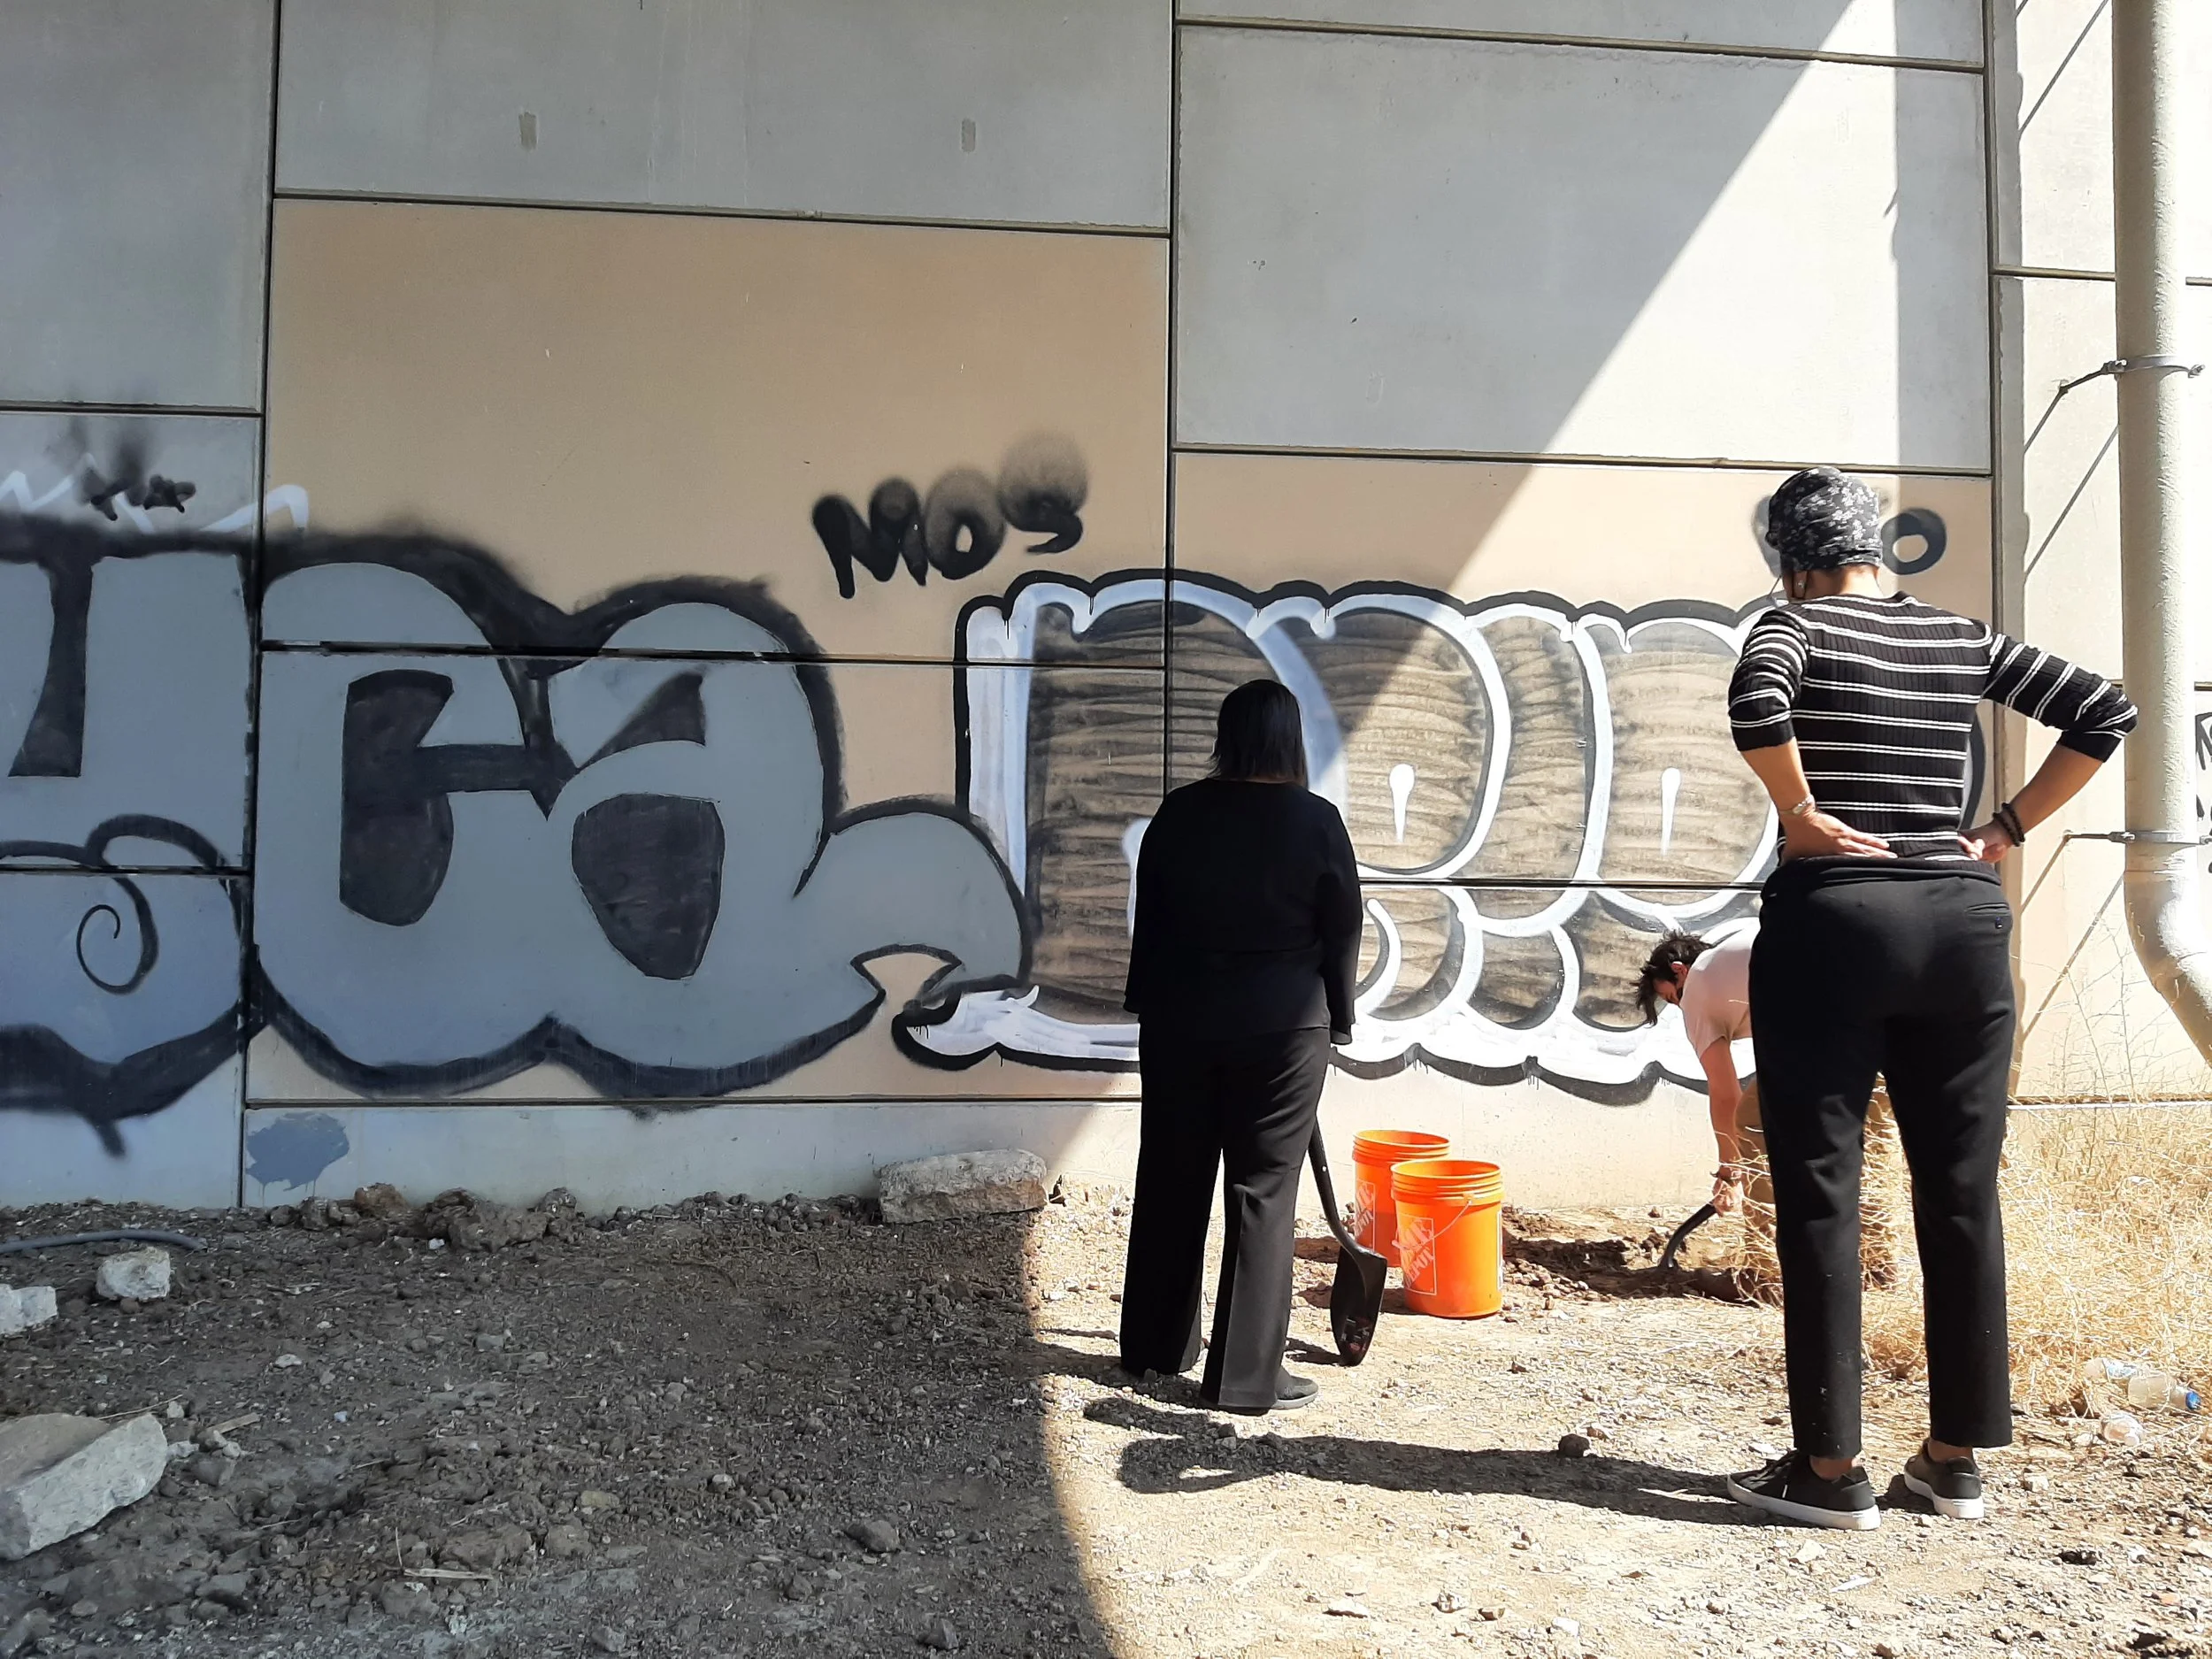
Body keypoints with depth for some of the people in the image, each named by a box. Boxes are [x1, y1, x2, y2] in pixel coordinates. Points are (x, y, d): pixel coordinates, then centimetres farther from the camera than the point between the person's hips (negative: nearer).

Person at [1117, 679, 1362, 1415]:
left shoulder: (1180, 812, 1)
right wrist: (1335, 1018, 9)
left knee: (1172, 1180, 14)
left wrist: (1149, 1005, 17)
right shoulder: (1315, 820, -7)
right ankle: (1247, 1375, 8)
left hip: (1180, 1018, 3)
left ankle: (1155, 1345, 28)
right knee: (1262, 1193, 3)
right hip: (1282, 1025, -3)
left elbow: (1149, 916, 7)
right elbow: (1342, 930, -2)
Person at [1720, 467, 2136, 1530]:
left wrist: (1802, 814, -13)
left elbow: (1756, 702, -26)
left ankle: (1831, 1470, 7)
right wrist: (2007, 830, 10)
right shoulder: (1964, 639, 12)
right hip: (1964, 922, 5)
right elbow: (2106, 714, 12)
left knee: (1819, 1195, 2)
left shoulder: (1798, 626, -3)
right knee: (1963, 1192, 12)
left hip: (1831, 920, -5)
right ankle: (1955, 1459, 21)